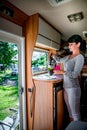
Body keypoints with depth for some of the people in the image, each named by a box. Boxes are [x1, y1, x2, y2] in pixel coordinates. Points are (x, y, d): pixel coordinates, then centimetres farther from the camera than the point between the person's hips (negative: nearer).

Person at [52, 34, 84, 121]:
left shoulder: (80, 57, -10)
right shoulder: (68, 57, 10)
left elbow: (75, 74, -18)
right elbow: (59, 60, 27)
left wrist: (61, 72, -23)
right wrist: (53, 55, 11)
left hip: (73, 88, -7)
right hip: (65, 87, 7)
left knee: (75, 113, 7)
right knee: (70, 111, 20)